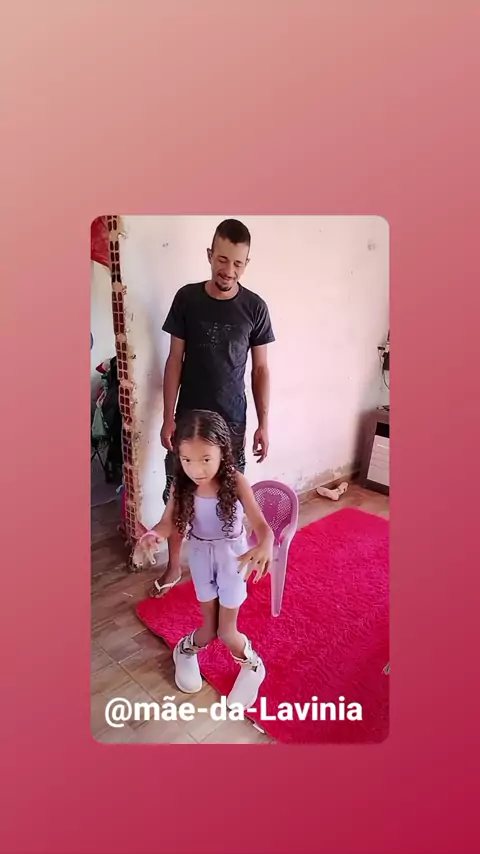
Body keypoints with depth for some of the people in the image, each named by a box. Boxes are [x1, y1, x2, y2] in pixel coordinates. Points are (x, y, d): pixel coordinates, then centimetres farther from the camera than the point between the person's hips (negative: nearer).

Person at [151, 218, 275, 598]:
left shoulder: (255, 307, -5)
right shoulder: (186, 298, -5)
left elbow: (261, 368, 0)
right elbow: (175, 361, -2)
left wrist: (264, 424, -2)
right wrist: (168, 418, -5)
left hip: (232, 422, 0)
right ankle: (174, 566, 30)